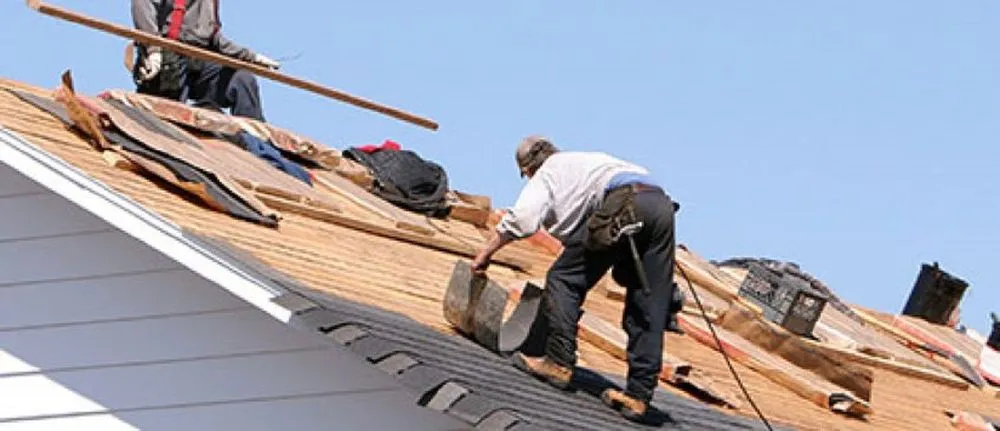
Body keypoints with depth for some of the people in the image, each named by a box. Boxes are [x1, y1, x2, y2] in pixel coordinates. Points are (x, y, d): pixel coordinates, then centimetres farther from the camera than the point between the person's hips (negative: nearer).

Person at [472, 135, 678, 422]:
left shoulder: (549, 170, 18)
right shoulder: (586, 161, 42)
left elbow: (522, 218, 4)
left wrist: (487, 253, 13)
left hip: (623, 204, -7)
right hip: (662, 205, 7)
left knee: (564, 278, 6)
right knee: (648, 309, 7)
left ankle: (559, 363, 1)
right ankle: (639, 395, 6)